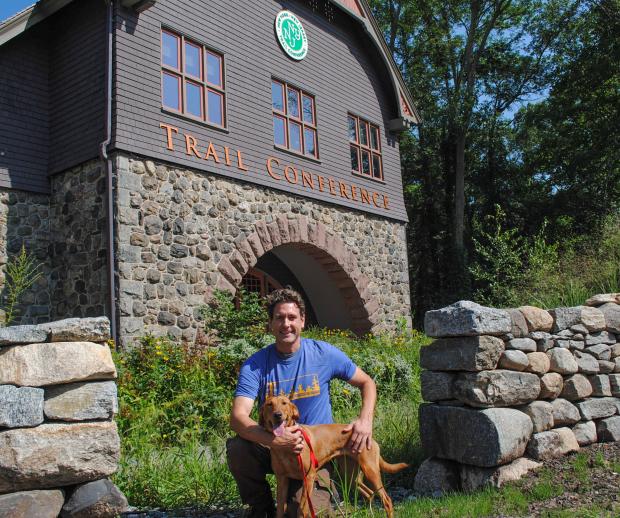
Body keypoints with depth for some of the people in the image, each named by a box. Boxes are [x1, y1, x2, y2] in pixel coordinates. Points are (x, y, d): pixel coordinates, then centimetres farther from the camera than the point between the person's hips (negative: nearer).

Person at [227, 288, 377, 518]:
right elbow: (238, 417, -23)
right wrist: (273, 440, -40)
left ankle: (325, 491, 17)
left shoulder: (324, 354, -8)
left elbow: (366, 382, 4)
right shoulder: (255, 365, -11)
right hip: (272, 447, 1)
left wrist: (365, 419, -15)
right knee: (236, 448, -28)